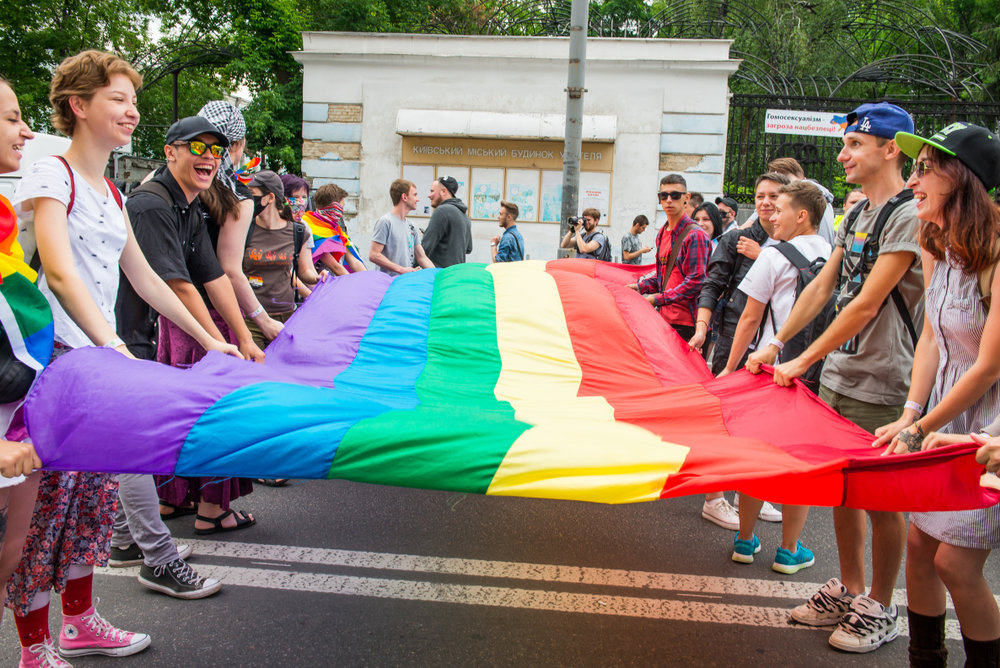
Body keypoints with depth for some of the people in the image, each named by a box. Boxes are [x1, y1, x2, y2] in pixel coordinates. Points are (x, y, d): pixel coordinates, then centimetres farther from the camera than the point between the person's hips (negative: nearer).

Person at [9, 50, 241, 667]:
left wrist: (210, 339, 19)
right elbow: (60, 273, -23)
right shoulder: (51, 177, -10)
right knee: (46, 497, -2)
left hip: (102, 358, 8)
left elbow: (145, 278, 20)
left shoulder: (110, 194, 16)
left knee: (97, 493, 13)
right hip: (54, 359, -8)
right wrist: (114, 346, -35)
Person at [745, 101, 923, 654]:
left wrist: (801, 361, -17)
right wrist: (775, 343, 9)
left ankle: (879, 611, 22)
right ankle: (849, 590, 32)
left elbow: (866, 304, -20)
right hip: (835, 376, 8)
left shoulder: (909, 216, -16)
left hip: (879, 388, -8)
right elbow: (822, 286, 14)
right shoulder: (858, 214, 12)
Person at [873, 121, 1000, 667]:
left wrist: (921, 429, -10)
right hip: (947, 419, 7)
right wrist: (910, 413, -3)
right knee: (919, 544, 10)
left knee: (956, 561, -3)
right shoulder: (935, 245, 1)